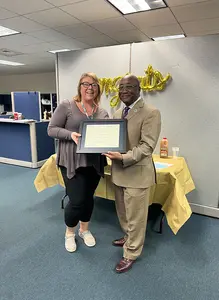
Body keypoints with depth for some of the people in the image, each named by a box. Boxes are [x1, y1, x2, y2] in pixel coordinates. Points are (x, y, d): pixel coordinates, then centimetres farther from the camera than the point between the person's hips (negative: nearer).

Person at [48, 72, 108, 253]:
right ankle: (69, 232, 28)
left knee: (88, 198, 16)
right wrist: (71, 134, -22)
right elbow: (51, 129, -5)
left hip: (94, 163, 4)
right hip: (72, 163, -4)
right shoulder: (66, 106, -5)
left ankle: (84, 230, 41)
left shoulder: (102, 113, 6)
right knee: (77, 201, -3)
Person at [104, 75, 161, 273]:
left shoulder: (151, 113, -14)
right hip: (119, 171, 8)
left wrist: (124, 158, -31)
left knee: (135, 216, 8)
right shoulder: (118, 113, 11)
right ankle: (129, 237, 49)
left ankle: (131, 253, 28)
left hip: (137, 172, -7)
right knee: (123, 211, 24)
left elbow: (147, 146, -20)